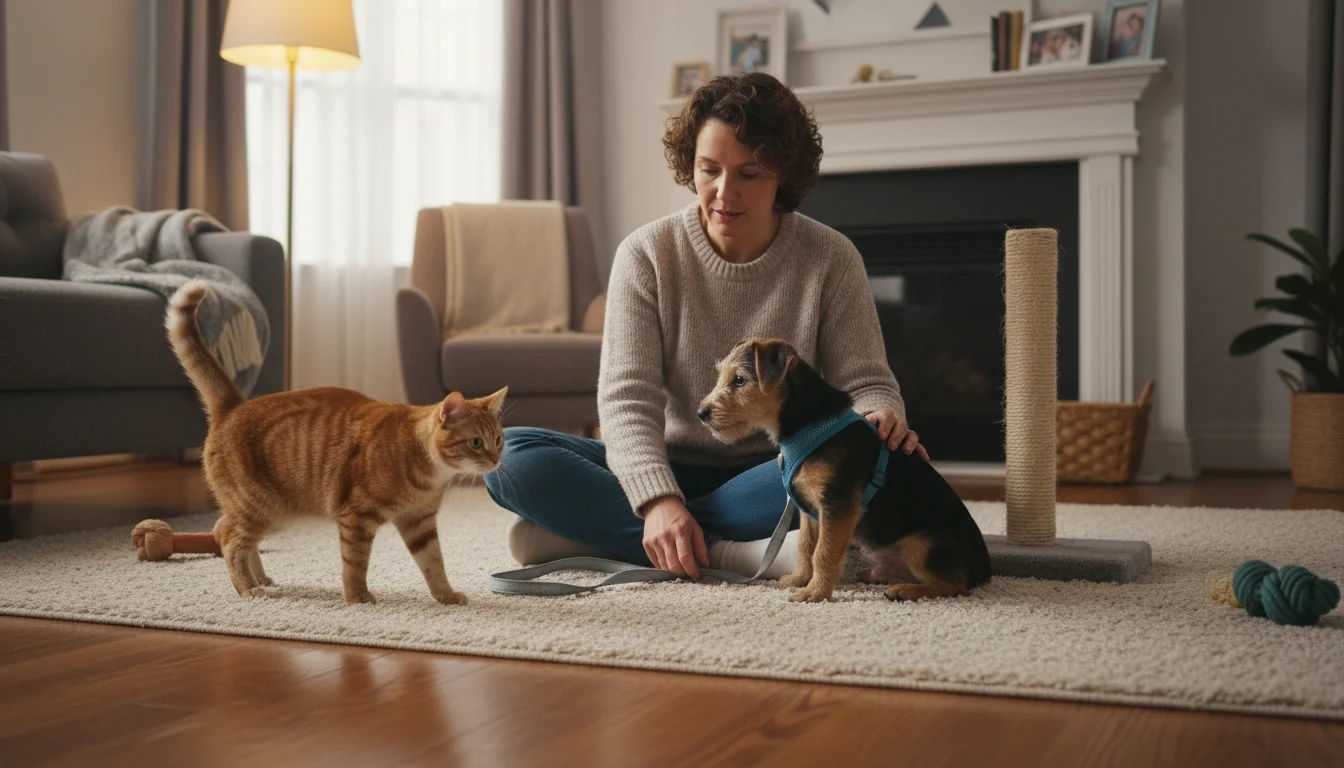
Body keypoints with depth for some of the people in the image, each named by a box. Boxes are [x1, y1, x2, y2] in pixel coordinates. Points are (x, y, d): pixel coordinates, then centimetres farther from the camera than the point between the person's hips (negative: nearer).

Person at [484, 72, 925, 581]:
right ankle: (726, 551, -33)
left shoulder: (830, 259, -2)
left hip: (769, 473, 0)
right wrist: (658, 498, -30)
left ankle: (597, 530, -30)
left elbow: (864, 381, -1)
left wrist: (880, 421, -27)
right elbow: (627, 397, -12)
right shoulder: (646, 254, -4)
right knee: (509, 454, -22)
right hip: (665, 470, 0)